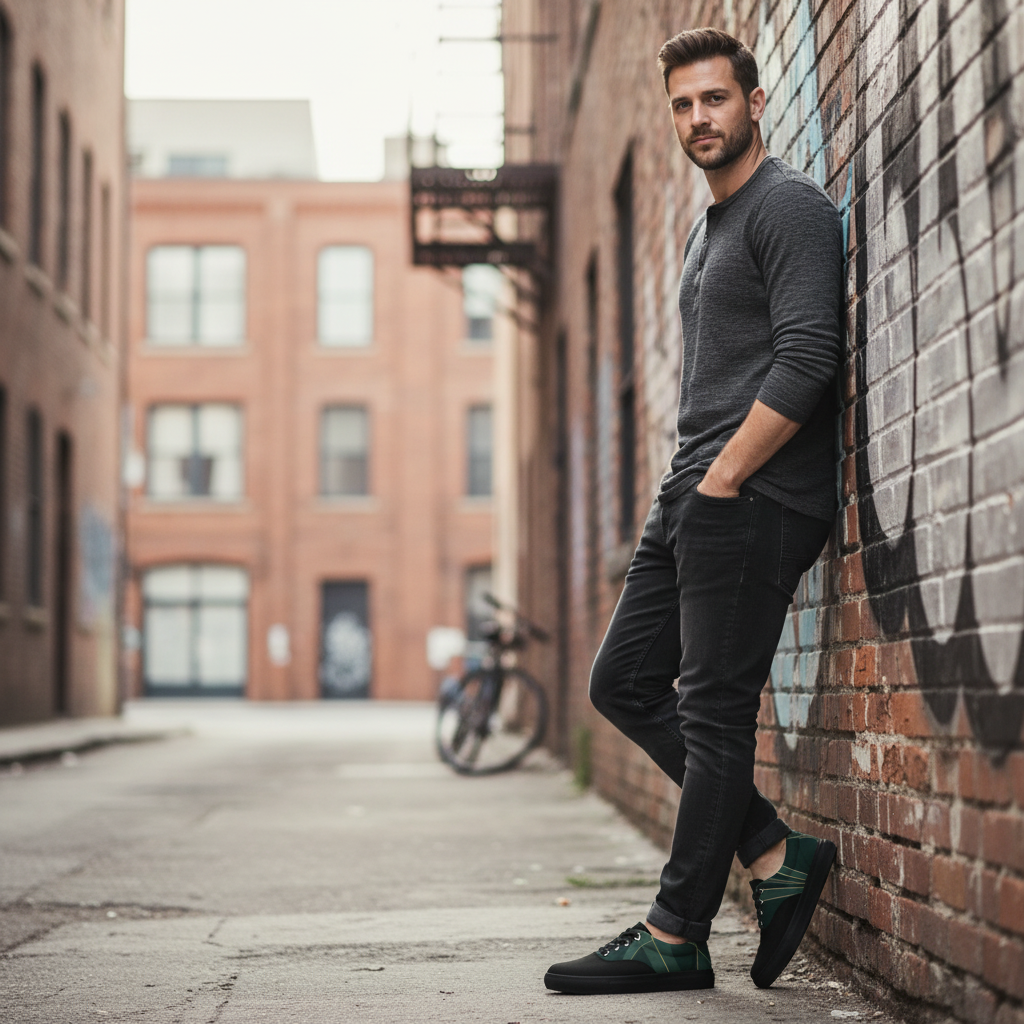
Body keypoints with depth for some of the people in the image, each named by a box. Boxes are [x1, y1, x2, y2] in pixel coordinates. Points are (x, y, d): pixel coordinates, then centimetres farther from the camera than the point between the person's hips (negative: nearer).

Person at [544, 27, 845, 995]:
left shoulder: (789, 206, -7)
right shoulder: (707, 228, 23)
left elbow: (805, 360, -17)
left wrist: (723, 480, -17)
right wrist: (687, 488, 17)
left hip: (754, 503, -10)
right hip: (695, 495, 10)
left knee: (713, 714, -6)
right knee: (624, 682, 8)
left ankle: (675, 940, 1)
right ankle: (778, 856, 11)